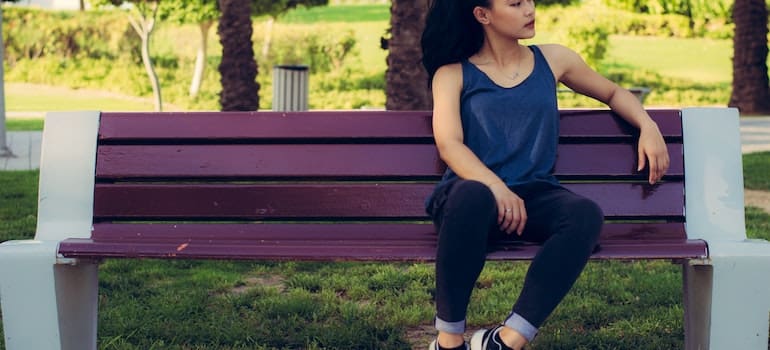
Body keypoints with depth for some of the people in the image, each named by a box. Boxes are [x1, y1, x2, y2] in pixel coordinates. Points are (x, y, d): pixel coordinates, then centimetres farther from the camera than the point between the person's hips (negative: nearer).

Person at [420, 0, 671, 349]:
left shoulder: (553, 59, 15)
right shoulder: (453, 73, 5)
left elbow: (613, 92, 29)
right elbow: (449, 145, -9)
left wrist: (648, 127, 9)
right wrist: (497, 188, -27)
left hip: (533, 193, 3)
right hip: (474, 191, -3)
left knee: (587, 213, -31)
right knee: (473, 195, -40)